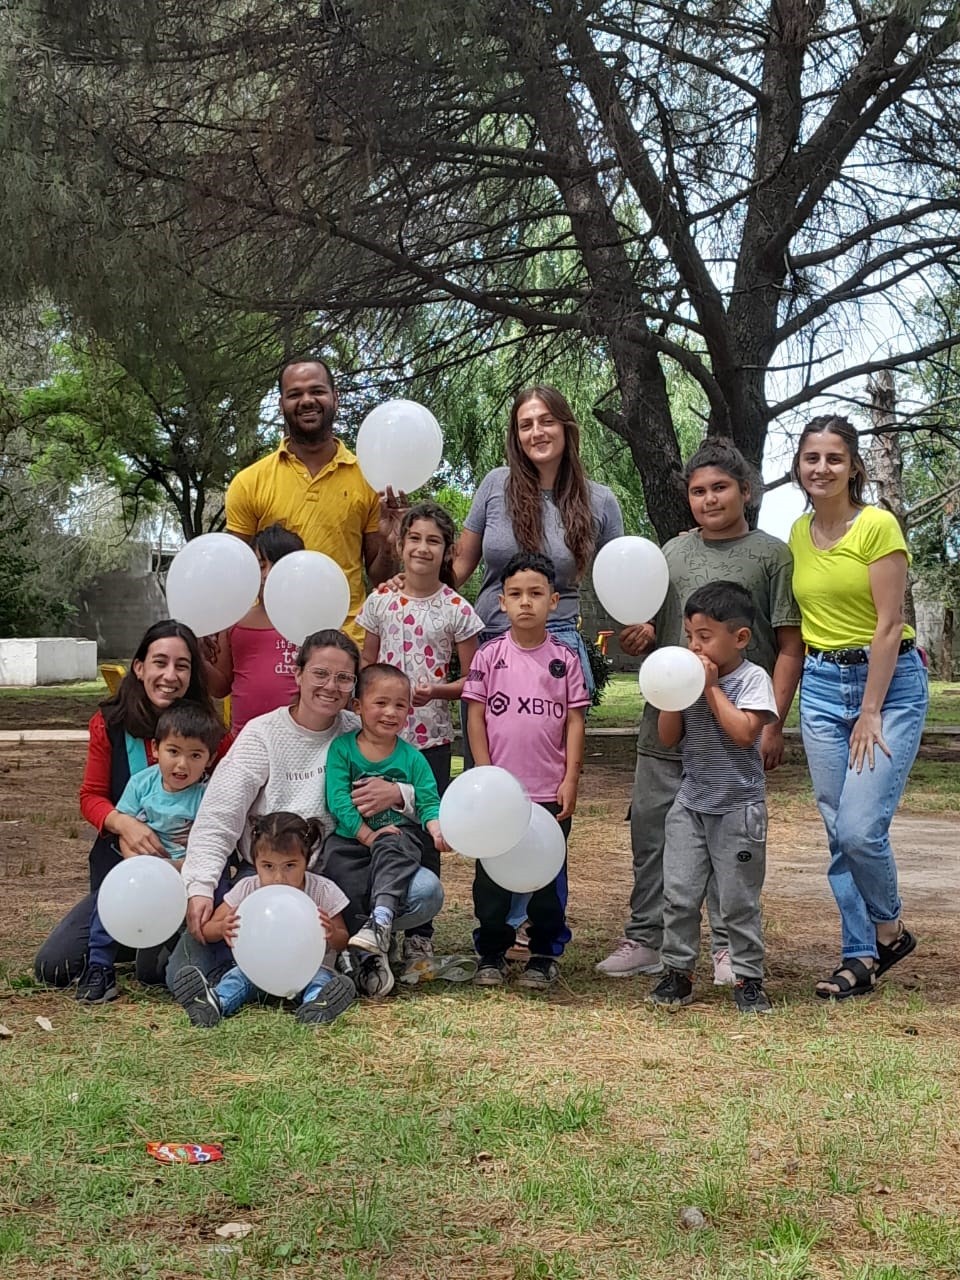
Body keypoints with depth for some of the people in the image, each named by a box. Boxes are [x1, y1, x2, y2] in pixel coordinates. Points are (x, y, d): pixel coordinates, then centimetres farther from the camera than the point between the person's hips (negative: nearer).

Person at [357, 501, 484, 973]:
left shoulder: (458, 610, -1)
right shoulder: (380, 601, 5)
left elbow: (471, 680, 2)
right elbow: (365, 663, 13)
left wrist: (435, 690, -16)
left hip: (431, 738, -2)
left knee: (424, 837, 2)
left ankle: (419, 938, 12)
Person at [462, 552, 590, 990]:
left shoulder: (564, 660, 1)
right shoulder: (489, 656, 0)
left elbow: (575, 721, 1)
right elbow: (475, 716, 0)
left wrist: (570, 779, -4)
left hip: (550, 792, 0)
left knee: (548, 877, 8)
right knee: (491, 876, 8)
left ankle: (545, 955, 20)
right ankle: (491, 954, 21)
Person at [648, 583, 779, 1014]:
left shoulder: (752, 678, -8)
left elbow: (743, 732, -22)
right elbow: (668, 737, 4)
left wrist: (711, 687, -17)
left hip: (738, 806, -4)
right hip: (691, 802, 5)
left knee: (739, 900, 2)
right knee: (679, 894, 3)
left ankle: (748, 978, 13)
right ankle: (678, 971, 13)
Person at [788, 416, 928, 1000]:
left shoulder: (878, 525, -10)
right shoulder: (798, 534, 8)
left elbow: (889, 626, -13)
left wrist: (870, 714, -15)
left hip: (888, 679, -6)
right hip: (821, 685, 6)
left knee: (861, 829, -13)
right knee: (839, 832, 5)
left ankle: (890, 930, 13)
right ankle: (860, 957, 15)